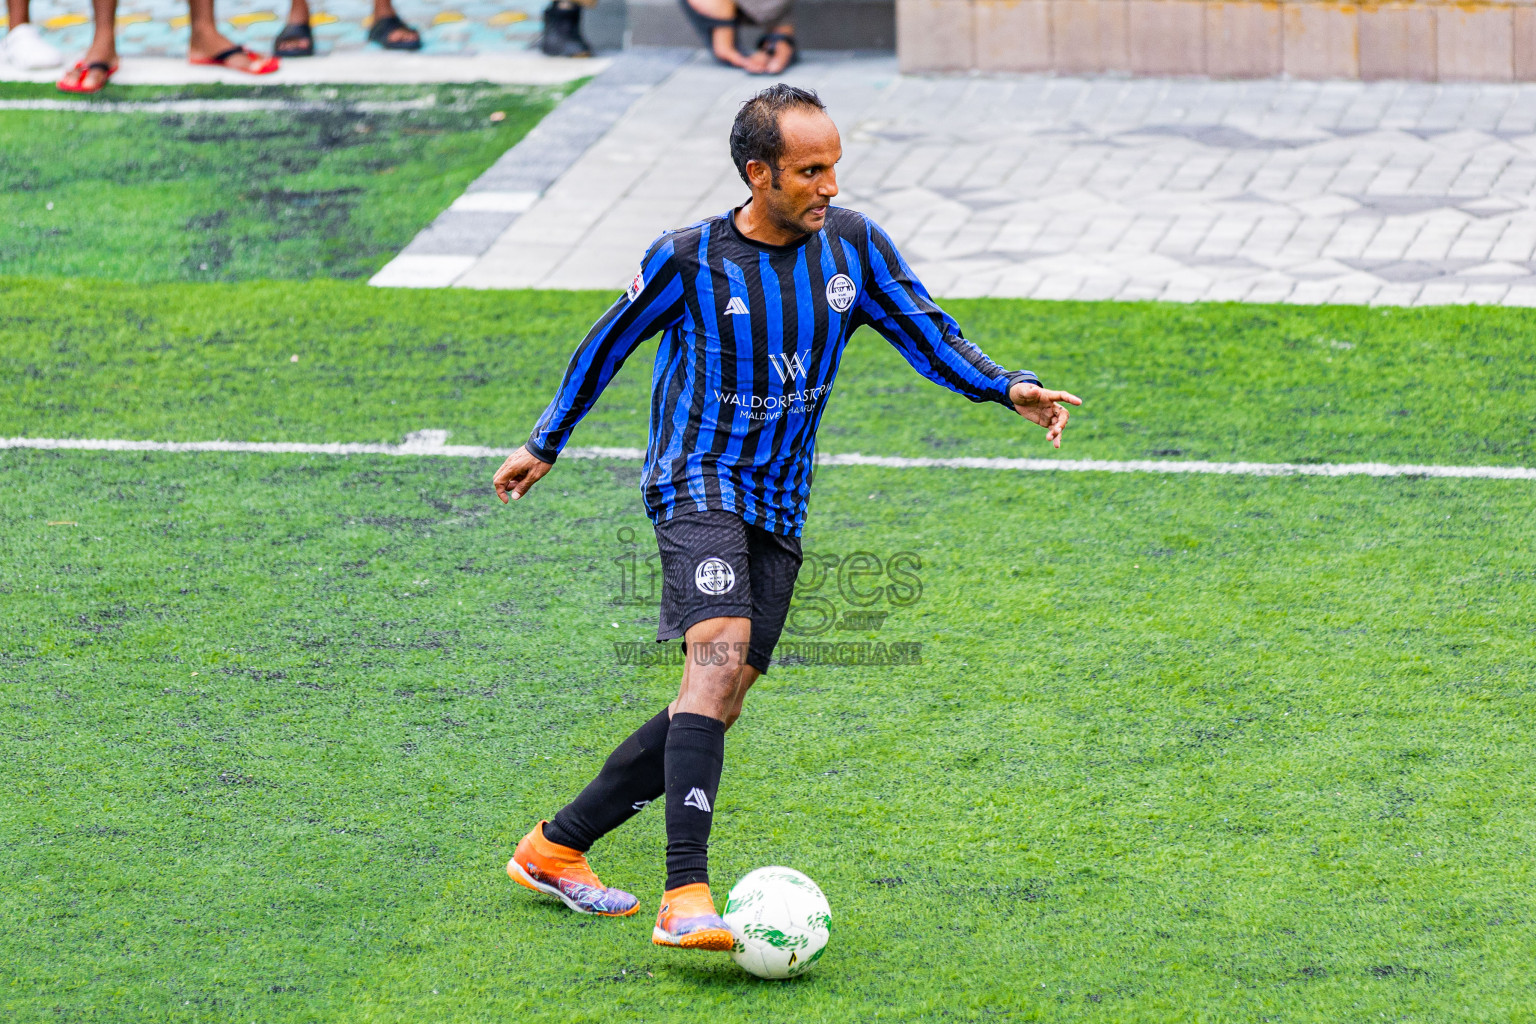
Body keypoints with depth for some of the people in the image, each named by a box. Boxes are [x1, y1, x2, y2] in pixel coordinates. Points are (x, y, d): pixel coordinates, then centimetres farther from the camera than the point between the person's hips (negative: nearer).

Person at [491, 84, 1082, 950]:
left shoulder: (852, 244, 3)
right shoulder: (689, 260, -7)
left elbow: (930, 335, 5)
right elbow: (611, 342, 7)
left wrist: (1010, 388, -13)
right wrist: (545, 446, 17)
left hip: (779, 511, 6)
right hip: (697, 482, -6)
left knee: (718, 706, 4)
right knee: (720, 653, -27)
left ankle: (556, 848, 20)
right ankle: (686, 898, -35)